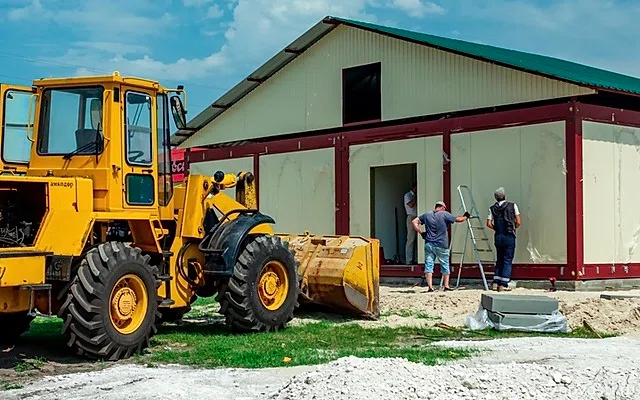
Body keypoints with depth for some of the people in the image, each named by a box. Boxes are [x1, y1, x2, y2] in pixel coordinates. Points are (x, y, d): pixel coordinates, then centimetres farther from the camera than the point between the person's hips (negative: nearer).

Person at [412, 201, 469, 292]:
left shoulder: (427, 215, 8)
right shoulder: (445, 214, -3)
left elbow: (414, 222, 6)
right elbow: (458, 219, 2)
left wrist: (421, 232, 7)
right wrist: (465, 216, 22)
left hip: (429, 244, 3)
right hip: (441, 245, -3)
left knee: (428, 265, 2)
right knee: (445, 266, 11)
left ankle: (430, 286, -6)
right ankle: (446, 286, 15)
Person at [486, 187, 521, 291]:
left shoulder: (492, 208, 3)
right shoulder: (512, 206, -3)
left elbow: (489, 224, -2)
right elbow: (518, 222, -4)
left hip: (498, 237, 3)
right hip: (509, 236, -3)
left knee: (499, 260, 15)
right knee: (507, 260, 2)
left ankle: (495, 283, 9)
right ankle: (503, 284, -2)